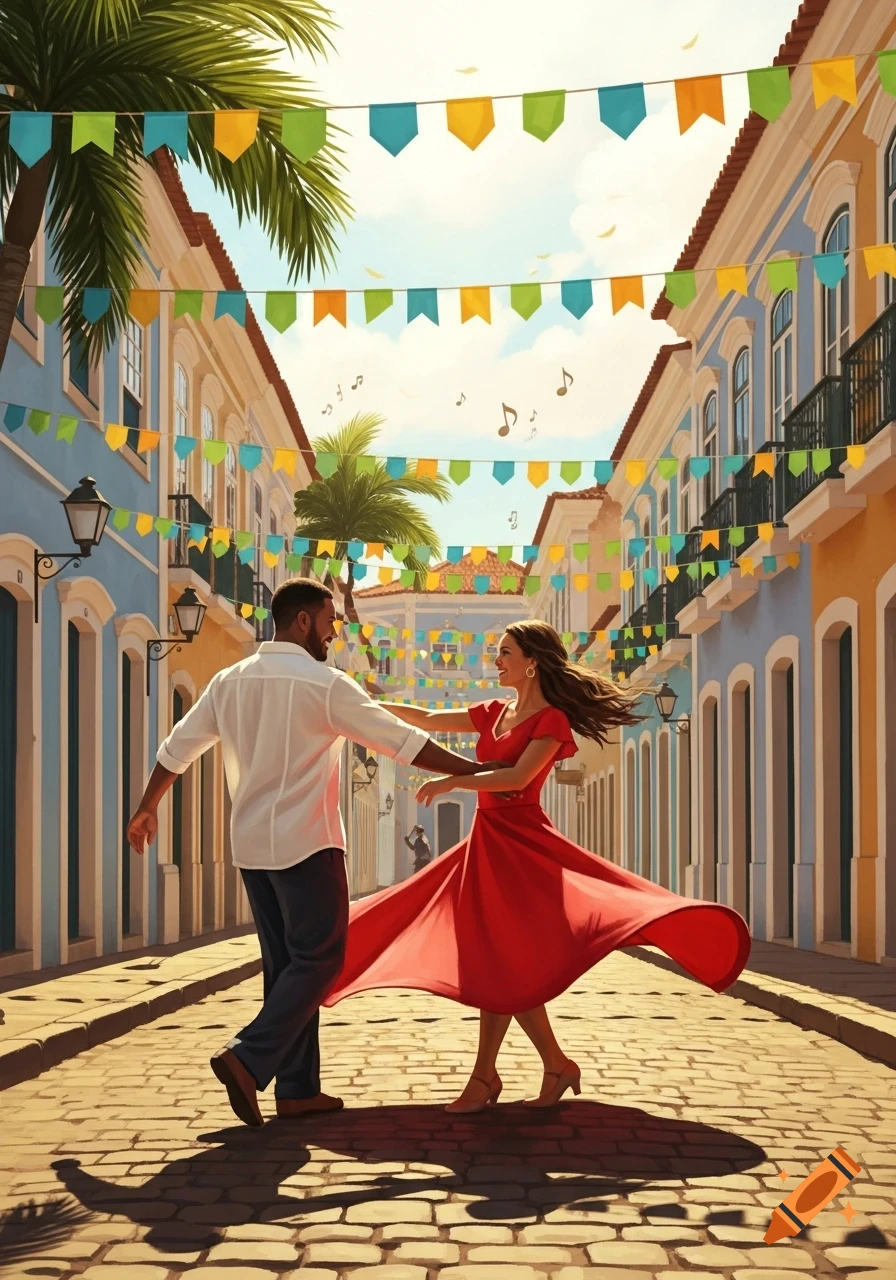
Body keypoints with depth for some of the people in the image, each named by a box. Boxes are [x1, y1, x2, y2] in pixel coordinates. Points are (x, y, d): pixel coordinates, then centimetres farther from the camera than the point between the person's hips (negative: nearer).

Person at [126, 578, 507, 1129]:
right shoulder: (325, 684, -10)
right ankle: (249, 1058, -14)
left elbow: (178, 747, 15)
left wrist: (147, 810, 30)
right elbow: (405, 743, -10)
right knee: (319, 960, 0)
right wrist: (477, 771, -4)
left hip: (251, 843, 7)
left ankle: (298, 1087, 13)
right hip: (304, 843, -7)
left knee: (286, 962, 12)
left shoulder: (230, 681, 7)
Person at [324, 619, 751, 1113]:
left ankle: (484, 1078, 0)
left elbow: (518, 777, -21)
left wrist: (451, 781, -22)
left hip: (520, 842, -8)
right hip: (487, 841, 8)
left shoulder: (552, 720, -8)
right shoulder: (494, 713, 14)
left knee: (496, 961, -8)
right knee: (507, 964, 6)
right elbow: (427, 720, 18)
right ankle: (556, 1066, 14)